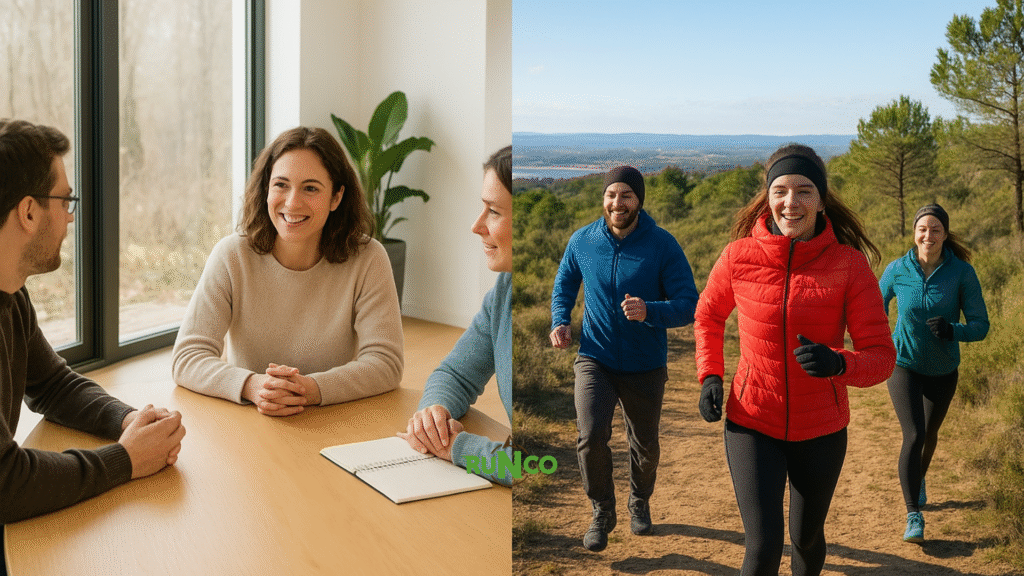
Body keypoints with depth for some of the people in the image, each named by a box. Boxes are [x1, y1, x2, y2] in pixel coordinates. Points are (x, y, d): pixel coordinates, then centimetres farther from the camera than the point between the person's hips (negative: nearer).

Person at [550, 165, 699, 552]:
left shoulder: (663, 245, -13)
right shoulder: (582, 241, -6)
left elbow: (688, 305, -15)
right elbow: (564, 284, 13)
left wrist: (648, 312, -34)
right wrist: (559, 321, -5)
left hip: (645, 367, 0)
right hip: (594, 359, 0)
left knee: (645, 447, 15)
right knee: (591, 435, -20)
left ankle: (640, 503, 47)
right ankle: (602, 511, 6)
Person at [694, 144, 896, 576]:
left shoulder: (849, 264, -13)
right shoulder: (739, 256, -10)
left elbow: (882, 355, -12)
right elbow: (708, 315, 10)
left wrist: (838, 363, -33)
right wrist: (710, 375, -3)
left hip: (820, 430, 1)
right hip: (752, 424, -1)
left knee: (807, 537, 21)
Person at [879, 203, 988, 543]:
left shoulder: (962, 272, -14)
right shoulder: (897, 270, -12)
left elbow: (980, 325, -13)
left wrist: (952, 330, -33)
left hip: (943, 370, 2)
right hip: (904, 365, -1)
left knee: (930, 433, 21)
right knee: (913, 435, -16)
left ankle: (919, 479, 52)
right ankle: (914, 515, -8)